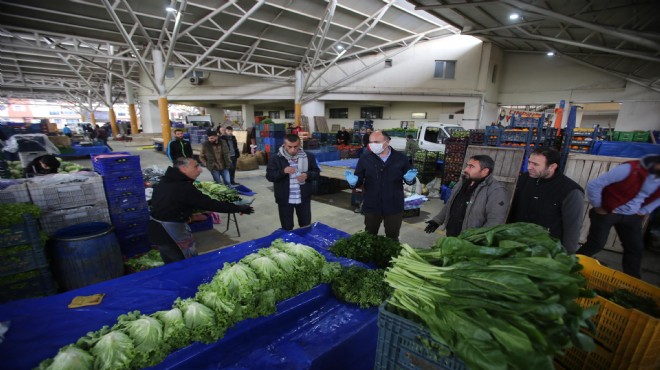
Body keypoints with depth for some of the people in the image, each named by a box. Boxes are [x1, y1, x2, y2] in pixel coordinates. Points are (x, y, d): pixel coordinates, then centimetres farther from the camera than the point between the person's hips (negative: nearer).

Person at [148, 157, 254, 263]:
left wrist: (188, 216, 17)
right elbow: (210, 204, -24)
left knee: (172, 264, 24)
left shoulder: (166, 181, 5)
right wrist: (238, 208, -17)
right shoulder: (184, 188, -25)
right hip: (170, 233, -9)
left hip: (157, 230, 9)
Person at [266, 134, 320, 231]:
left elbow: (316, 172, 4)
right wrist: (283, 171, -26)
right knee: (286, 228, 13)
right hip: (285, 200, -1)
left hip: (304, 199, 2)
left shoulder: (309, 156, -2)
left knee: (306, 226, 17)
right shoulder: (275, 158, -8)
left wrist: (307, 175, -18)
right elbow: (269, 176, -8)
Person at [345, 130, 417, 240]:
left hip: (394, 207, 0)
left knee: (392, 237, 20)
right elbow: (359, 179, -2)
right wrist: (354, 182, -26)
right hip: (371, 207, 0)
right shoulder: (365, 158, -6)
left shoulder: (401, 158, -4)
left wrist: (410, 179, -19)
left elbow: (409, 179, 5)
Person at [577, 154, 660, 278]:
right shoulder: (631, 168, -24)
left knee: (636, 249, 12)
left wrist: (644, 211, 9)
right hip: (607, 212, -7)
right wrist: (598, 207, -15)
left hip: (632, 217, 7)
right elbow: (594, 185, -25)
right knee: (595, 245, -6)